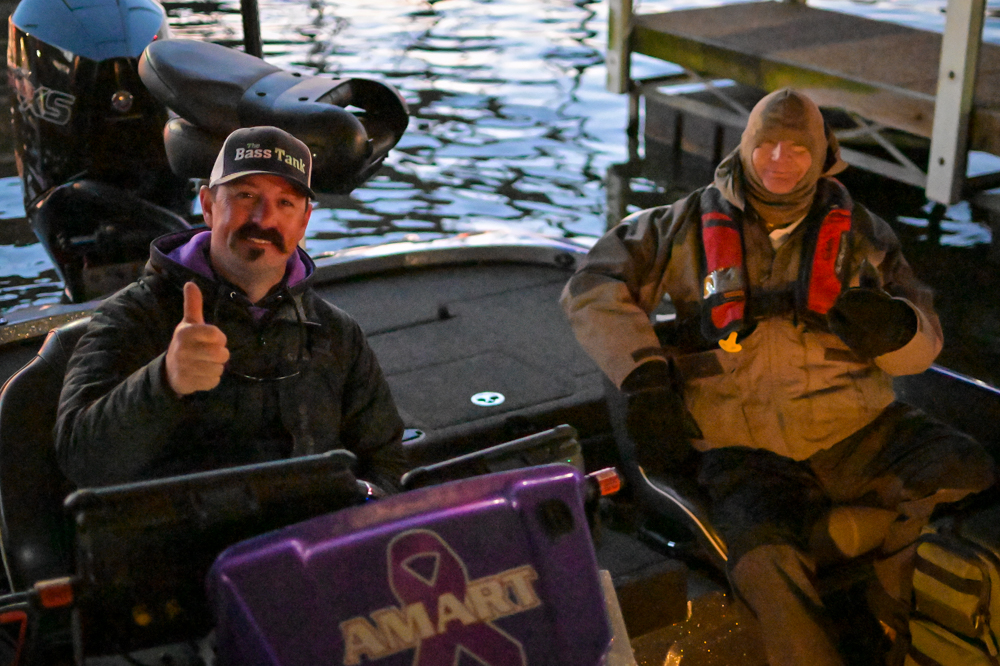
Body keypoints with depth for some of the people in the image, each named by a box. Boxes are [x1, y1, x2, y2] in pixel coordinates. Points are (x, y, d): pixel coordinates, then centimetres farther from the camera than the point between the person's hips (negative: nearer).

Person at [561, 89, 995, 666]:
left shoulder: (858, 232, 13)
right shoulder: (693, 226, 8)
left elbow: (925, 341, 14)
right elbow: (593, 289, 4)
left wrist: (894, 326, -11)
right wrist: (644, 379, -8)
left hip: (856, 429, 3)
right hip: (746, 447, -2)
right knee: (770, 570, -33)